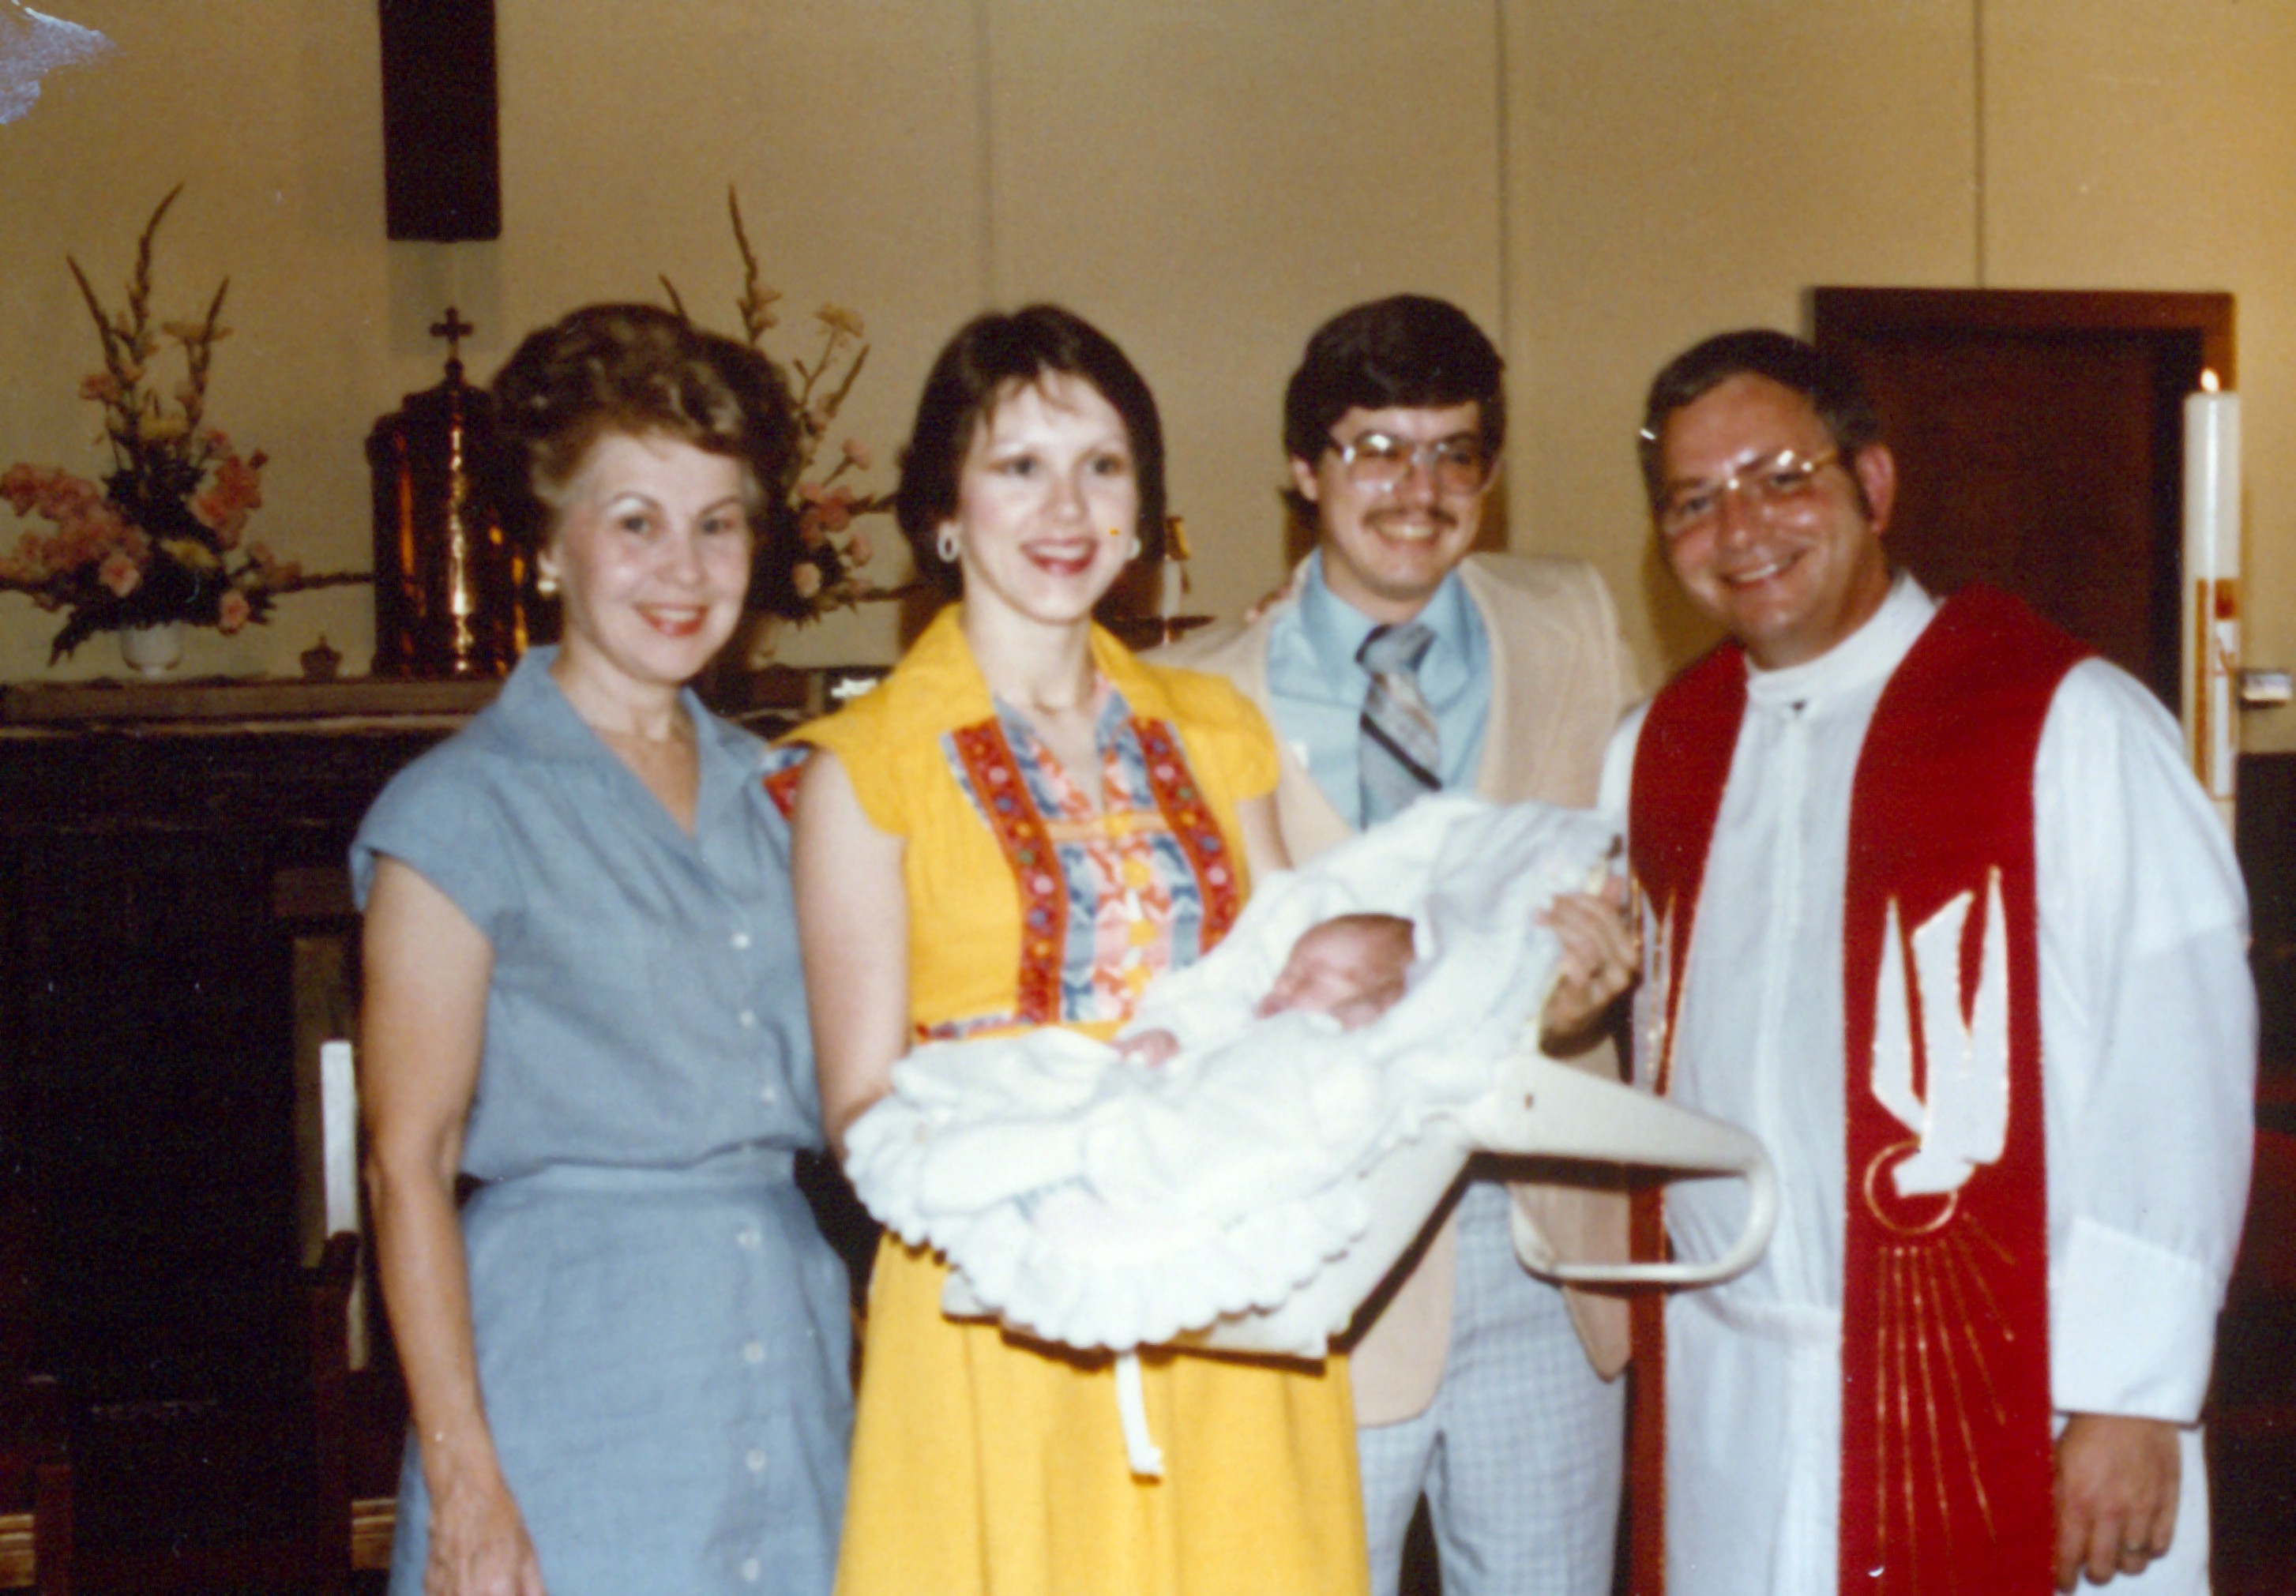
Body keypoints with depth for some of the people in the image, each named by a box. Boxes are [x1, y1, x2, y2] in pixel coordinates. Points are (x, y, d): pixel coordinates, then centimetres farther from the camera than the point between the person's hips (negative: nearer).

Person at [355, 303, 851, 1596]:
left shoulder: (770, 795, 11)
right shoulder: (464, 810, -5)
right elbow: (408, 1160, -8)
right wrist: (463, 1477, -12)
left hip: (792, 1342, 5)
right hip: (574, 1387, -5)